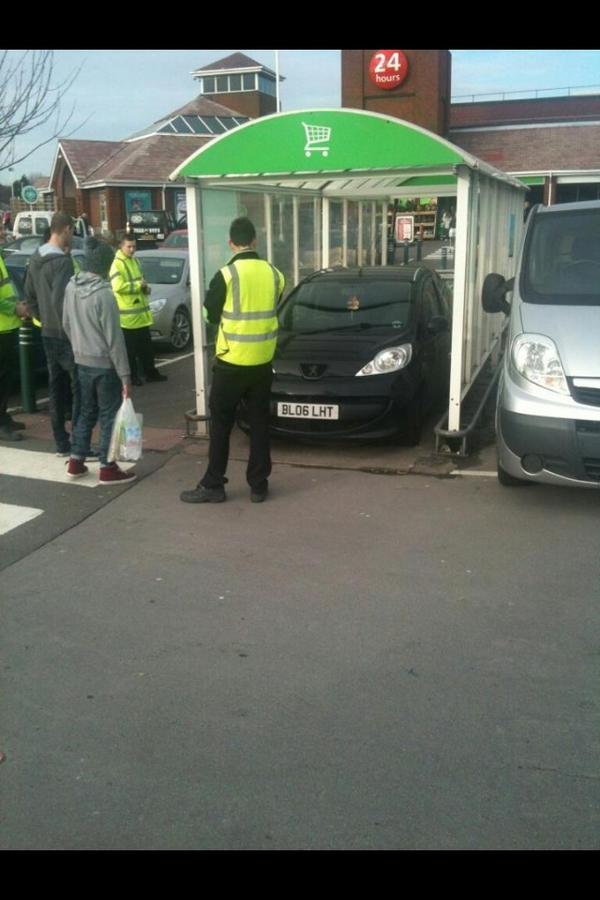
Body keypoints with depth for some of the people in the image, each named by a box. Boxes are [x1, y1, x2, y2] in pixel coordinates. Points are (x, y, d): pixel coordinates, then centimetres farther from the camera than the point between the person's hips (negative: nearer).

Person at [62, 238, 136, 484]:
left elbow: (66, 324, 12)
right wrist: (125, 374, -14)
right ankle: (107, 468, 11)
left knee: (86, 411, 19)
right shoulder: (103, 294, -22)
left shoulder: (71, 287, 1)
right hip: (105, 364, -7)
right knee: (109, 415, 4)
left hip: (82, 361, 7)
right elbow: (114, 338, -19)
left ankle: (76, 461, 24)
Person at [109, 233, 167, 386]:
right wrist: (138, 285, -17)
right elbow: (118, 286, -24)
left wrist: (146, 287, 5)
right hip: (127, 314, -8)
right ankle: (133, 376, 10)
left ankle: (151, 373, 23)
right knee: (130, 348, 1)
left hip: (141, 311, 8)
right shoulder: (117, 264, -13)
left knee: (146, 346, 14)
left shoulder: (135, 261, 15)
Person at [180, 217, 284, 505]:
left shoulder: (227, 274, -13)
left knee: (221, 423, 6)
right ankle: (258, 485, 15)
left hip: (232, 361, -4)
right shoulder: (274, 273, -1)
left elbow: (212, 314, -1)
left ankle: (212, 485, 11)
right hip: (263, 360, 4)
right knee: (259, 423, 11)